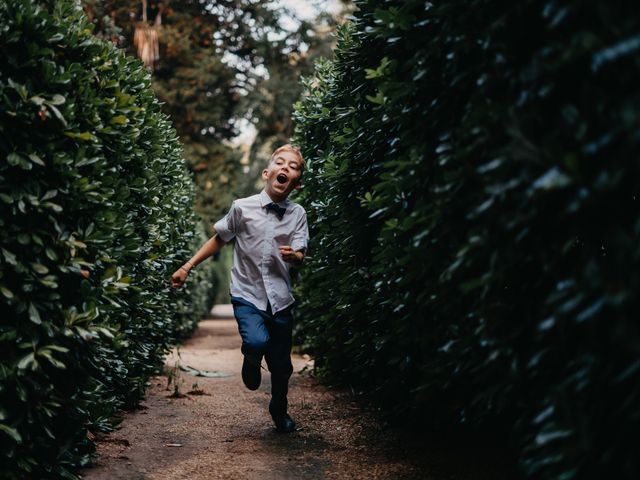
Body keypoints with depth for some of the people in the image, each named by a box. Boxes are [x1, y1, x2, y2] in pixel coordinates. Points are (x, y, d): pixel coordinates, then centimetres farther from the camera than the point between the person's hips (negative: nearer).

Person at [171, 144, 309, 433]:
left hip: (280, 299, 2)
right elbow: (219, 240, 8)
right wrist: (187, 267, 8)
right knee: (257, 341, -29)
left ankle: (279, 411, 38)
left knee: (281, 366, 8)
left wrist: (294, 255, -33)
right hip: (247, 295, -2)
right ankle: (251, 362, 9)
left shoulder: (297, 214, -2)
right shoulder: (242, 208, -6)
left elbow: (299, 257, -9)